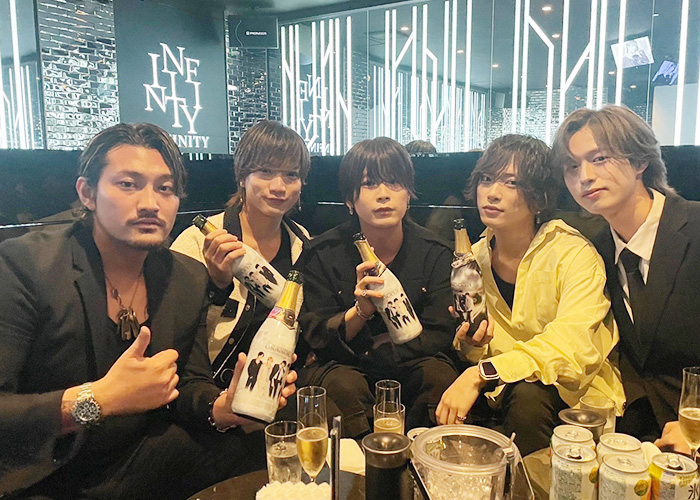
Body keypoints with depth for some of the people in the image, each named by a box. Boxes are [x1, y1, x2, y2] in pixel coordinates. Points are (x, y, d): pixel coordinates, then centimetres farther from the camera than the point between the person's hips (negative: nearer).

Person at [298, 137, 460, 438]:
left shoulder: (434, 252, -4)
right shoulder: (322, 254, -9)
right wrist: (360, 311, -30)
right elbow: (316, 338, -10)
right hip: (343, 365, -1)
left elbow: (439, 334, -5)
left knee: (439, 374, -29)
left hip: (412, 365, 2)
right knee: (343, 385, -33)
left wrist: (371, 354, -14)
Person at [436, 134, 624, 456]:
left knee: (527, 393, -32)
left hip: (579, 393, -3)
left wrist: (480, 374, -36)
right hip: (504, 390, 4)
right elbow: (479, 358, 7)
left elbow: (571, 347, -29)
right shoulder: (475, 257, 0)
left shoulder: (574, 254, -15)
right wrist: (473, 344, -17)